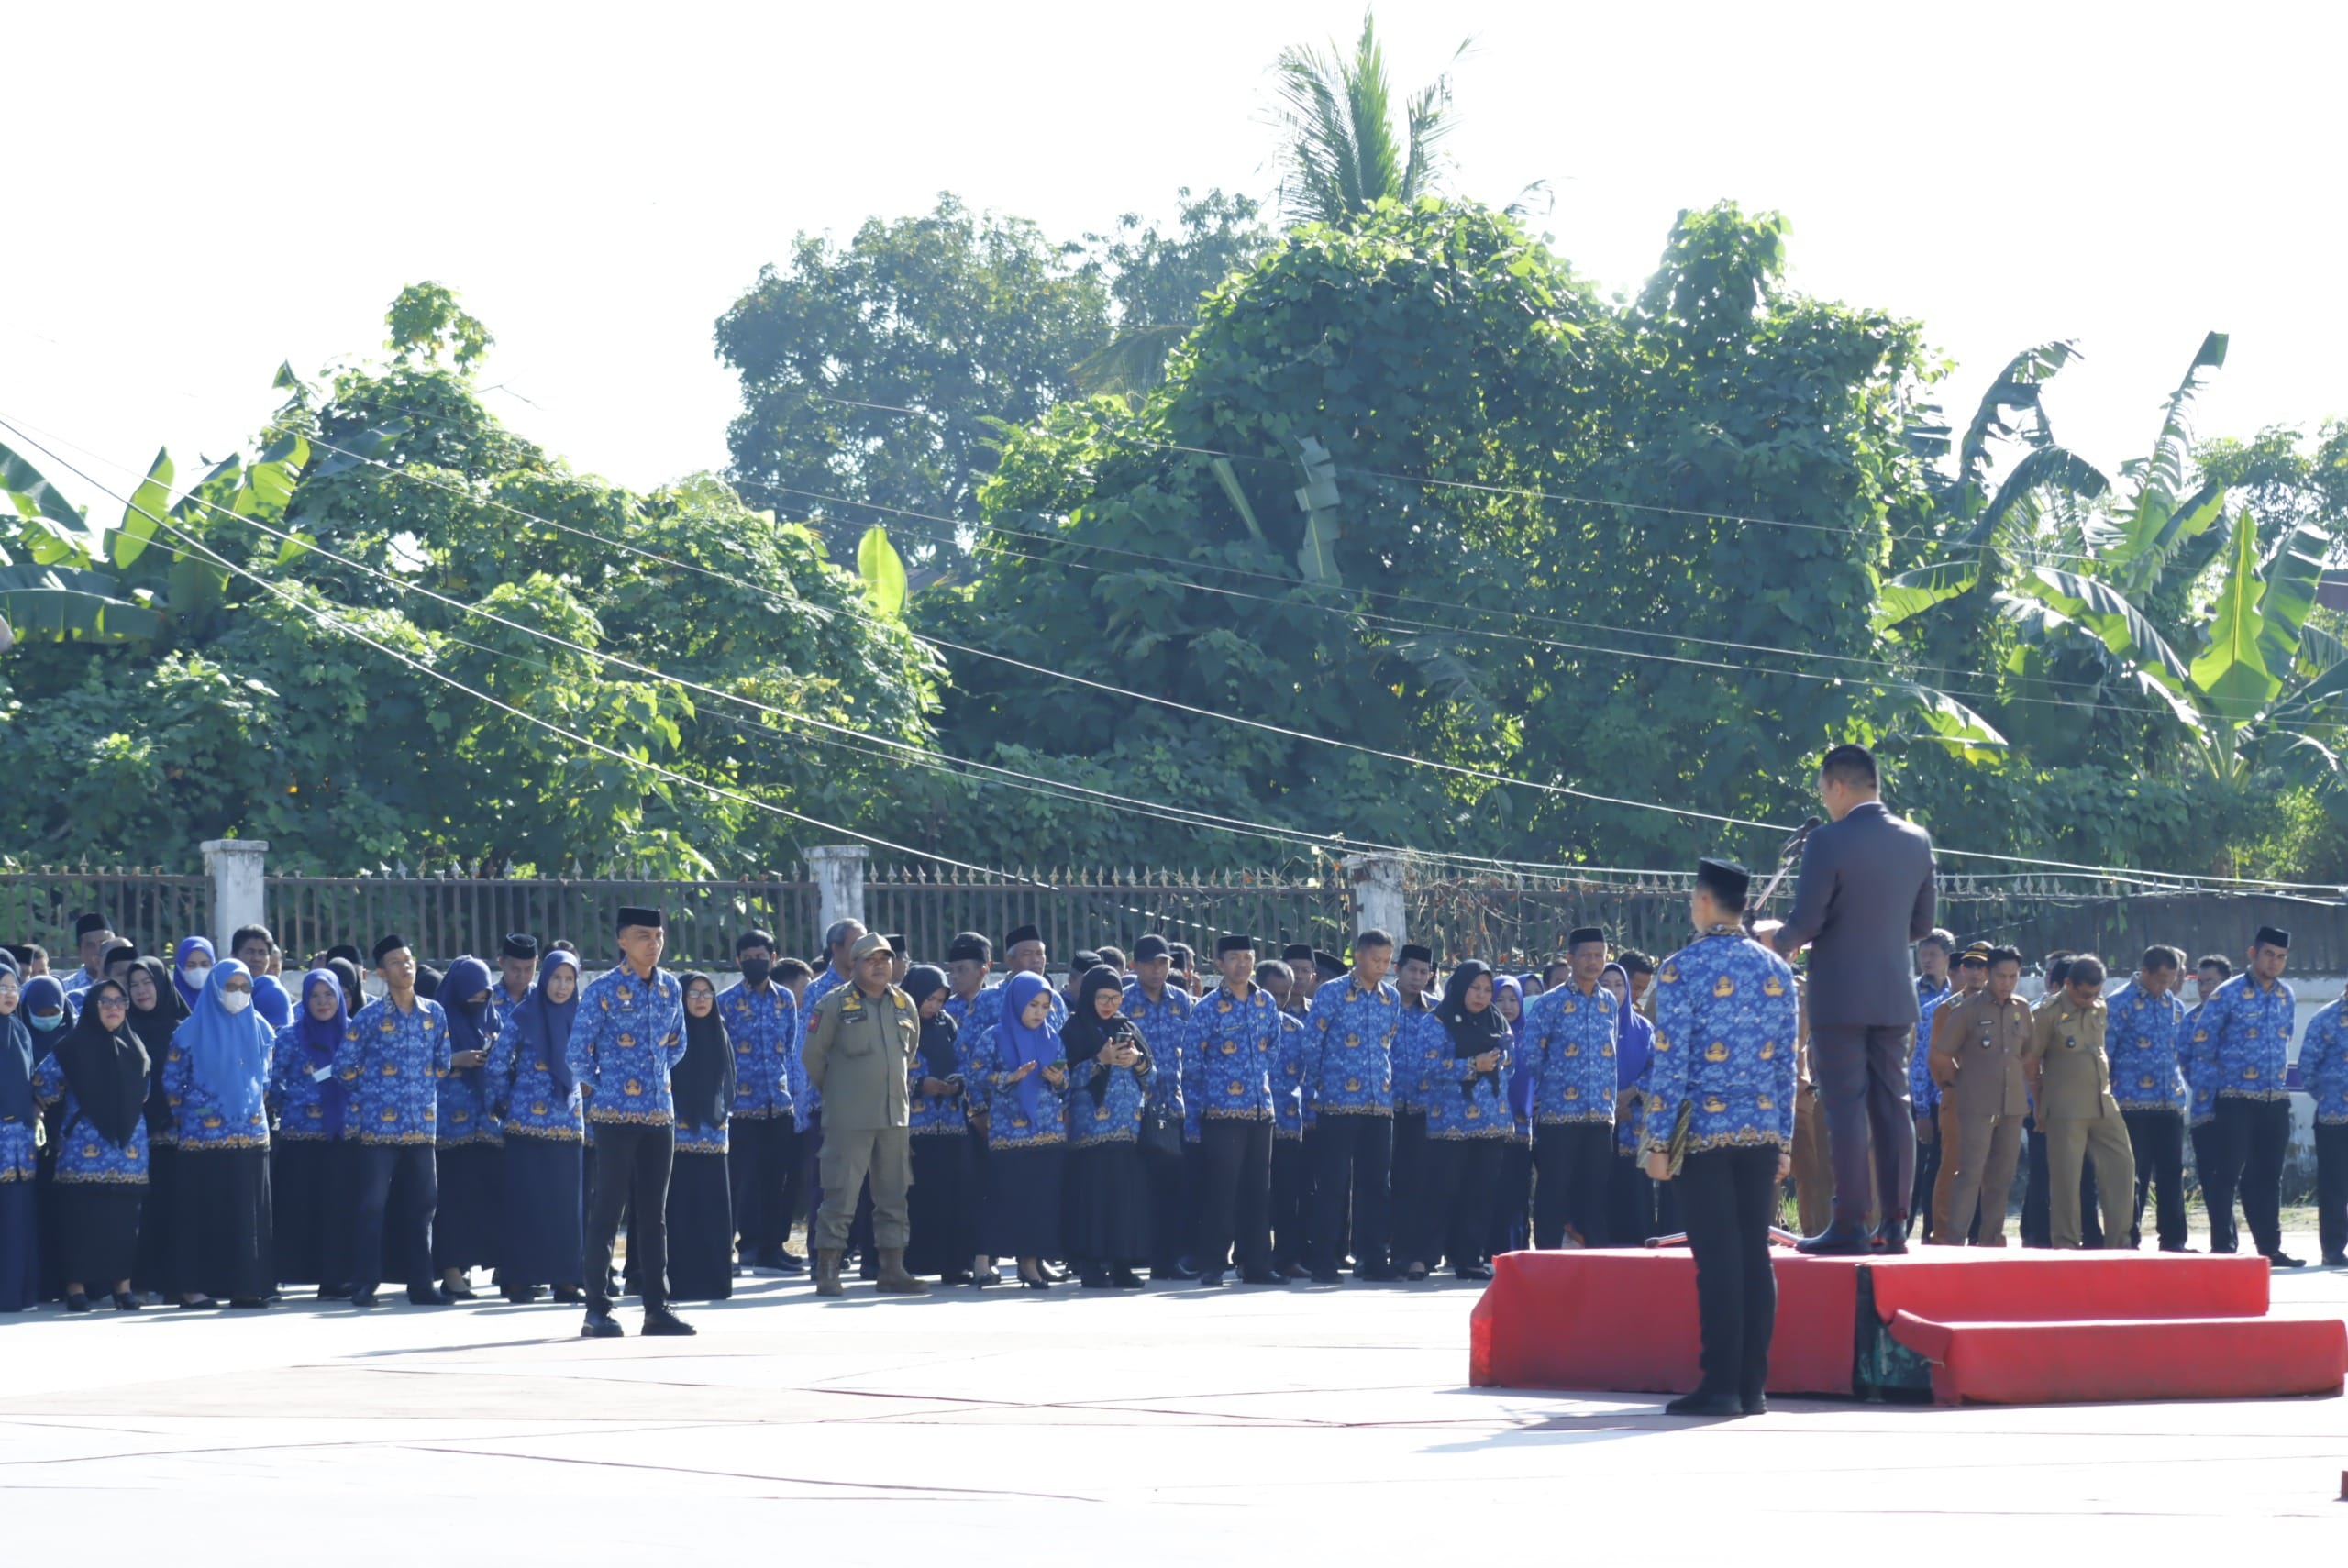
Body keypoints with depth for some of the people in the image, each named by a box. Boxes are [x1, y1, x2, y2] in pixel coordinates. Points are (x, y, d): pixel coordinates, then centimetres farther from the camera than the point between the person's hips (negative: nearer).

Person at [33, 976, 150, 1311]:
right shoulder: (75, 1046, -1)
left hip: (128, 1144, 4)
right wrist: (59, 1109, 9)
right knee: (82, 1216, -7)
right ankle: (77, 1287, -4)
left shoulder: (134, 1048, 13)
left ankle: (122, 1286, 5)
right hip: (84, 1142, -4)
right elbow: (42, 1081, 1)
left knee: (124, 1217, 1)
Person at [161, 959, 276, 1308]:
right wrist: (190, 1113, 3)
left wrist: (258, 1108, 13)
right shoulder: (192, 1032, -1)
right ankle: (195, 1288, -2)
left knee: (250, 1213, 0)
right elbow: (172, 1082, 2)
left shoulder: (258, 1030, 10)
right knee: (205, 1212, -4)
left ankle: (247, 1286, 4)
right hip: (204, 1135, -4)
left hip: (251, 1133, 4)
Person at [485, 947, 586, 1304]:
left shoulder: (578, 1018, 9)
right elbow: (495, 1067, -1)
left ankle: (565, 1278, 6)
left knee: (567, 1204, 1)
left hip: (568, 1124, 3)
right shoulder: (523, 1017, -3)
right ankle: (519, 1279, 0)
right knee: (526, 1202, -4)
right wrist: (508, 1105, 4)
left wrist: (585, 1116, 10)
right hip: (529, 1123, -3)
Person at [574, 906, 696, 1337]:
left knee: (654, 1214, 8)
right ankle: (597, 1310, 0)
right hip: (616, 1113, -5)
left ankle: (657, 1308, 11)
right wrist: (599, 1090, 2)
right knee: (608, 1211, -3)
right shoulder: (603, 990, -9)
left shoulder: (670, 988, 8)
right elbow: (578, 1053, -6)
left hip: (660, 1113, 5)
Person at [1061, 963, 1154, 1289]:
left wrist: (1137, 1062, -6)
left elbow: (1152, 1075, 15)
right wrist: (1100, 1061, -16)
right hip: (1092, 1125, -5)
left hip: (1131, 1126, 5)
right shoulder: (1074, 1030, 3)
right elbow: (1065, 1077, -6)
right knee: (1094, 1192, -11)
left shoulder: (1128, 1028, 17)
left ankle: (1122, 1264, 2)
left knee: (1129, 1193, -3)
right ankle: (1091, 1265, -8)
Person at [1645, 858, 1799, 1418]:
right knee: (1755, 1255, 6)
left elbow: (1671, 1062, -10)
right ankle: (1753, 1386, 7)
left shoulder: (1682, 969, -7)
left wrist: (1658, 1141, -7)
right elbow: (1786, 1062, 10)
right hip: (1763, 1133, 5)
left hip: (1703, 1133, -5)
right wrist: (1783, 1140, 15)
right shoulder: (1776, 970, 8)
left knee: (1717, 1259, -5)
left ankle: (1720, 1387, -6)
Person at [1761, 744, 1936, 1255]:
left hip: (1839, 996, -6)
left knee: (1845, 1108, -4)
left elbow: (1805, 923, -13)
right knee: (1892, 1107, 8)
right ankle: (1894, 1226, 7)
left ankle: (1849, 1226, -6)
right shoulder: (1916, 842, 7)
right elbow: (1922, 925, 14)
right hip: (1894, 997, 6)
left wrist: (1778, 938, 8)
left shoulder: (1829, 842, -13)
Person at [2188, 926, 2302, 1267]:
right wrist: (2206, 1095, -7)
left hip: (2275, 1101, 5)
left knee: (2269, 1176, 9)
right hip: (2236, 1100, -5)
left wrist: (2281, 1084, 17)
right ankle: (2222, 1247, 0)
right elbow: (2201, 1047, -6)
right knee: (2227, 1175, -4)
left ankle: (2270, 1247, 14)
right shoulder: (2228, 995, -7)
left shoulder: (2287, 997, 10)